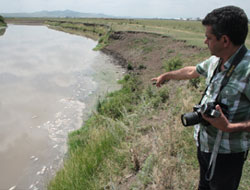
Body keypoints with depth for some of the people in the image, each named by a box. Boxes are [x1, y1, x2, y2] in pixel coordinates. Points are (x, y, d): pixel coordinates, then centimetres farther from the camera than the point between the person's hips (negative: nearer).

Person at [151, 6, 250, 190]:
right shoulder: (216, 61, -3)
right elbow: (192, 71, 16)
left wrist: (230, 127, -37)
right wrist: (166, 76, 28)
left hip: (226, 152, -7)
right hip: (204, 142, 7)